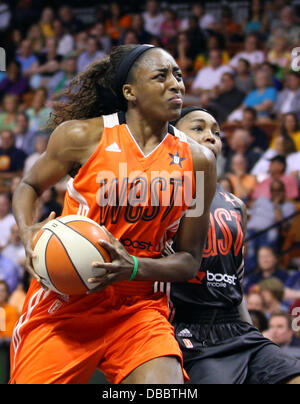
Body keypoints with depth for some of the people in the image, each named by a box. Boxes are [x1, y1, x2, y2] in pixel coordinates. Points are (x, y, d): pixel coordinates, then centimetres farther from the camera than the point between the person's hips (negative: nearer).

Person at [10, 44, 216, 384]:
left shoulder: (197, 161, 1)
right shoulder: (83, 136, -4)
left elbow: (190, 260, 5)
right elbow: (29, 185, 14)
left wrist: (134, 268, -15)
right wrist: (27, 232, -8)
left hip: (139, 307, 1)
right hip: (64, 302, -1)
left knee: (167, 386, -22)